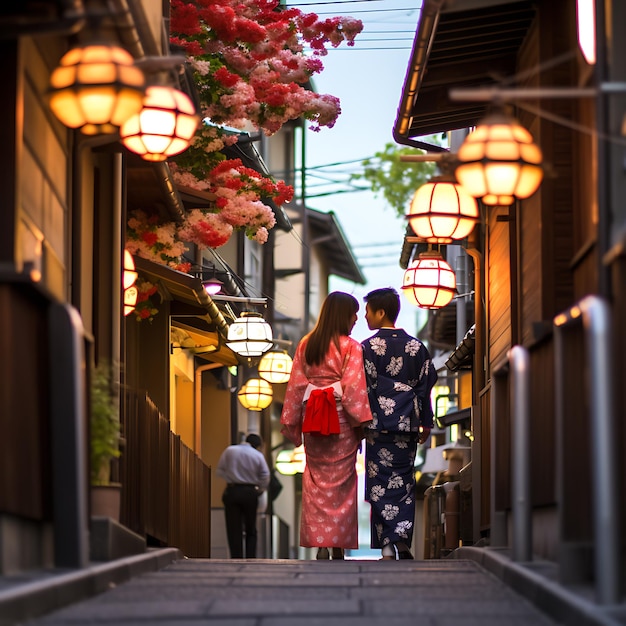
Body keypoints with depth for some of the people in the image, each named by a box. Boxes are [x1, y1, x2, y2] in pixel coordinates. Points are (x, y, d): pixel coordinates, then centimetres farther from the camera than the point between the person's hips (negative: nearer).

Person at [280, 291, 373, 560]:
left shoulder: (305, 345, 5)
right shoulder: (351, 347, -9)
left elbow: (295, 386, 7)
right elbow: (354, 389, -14)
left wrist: (290, 423, 12)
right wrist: (363, 422, -9)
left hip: (312, 421, 4)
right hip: (341, 422, -4)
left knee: (316, 482, 9)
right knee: (340, 482, 4)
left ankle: (318, 544, 3)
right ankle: (338, 546, 5)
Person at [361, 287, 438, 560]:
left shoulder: (368, 347, -6)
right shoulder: (416, 347, 7)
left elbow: (363, 388, -8)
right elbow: (426, 386, 9)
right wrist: (426, 423, 15)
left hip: (380, 423, -4)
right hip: (408, 425, 4)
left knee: (380, 484, 0)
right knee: (404, 482, 11)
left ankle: (387, 548, -5)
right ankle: (402, 540, 0)